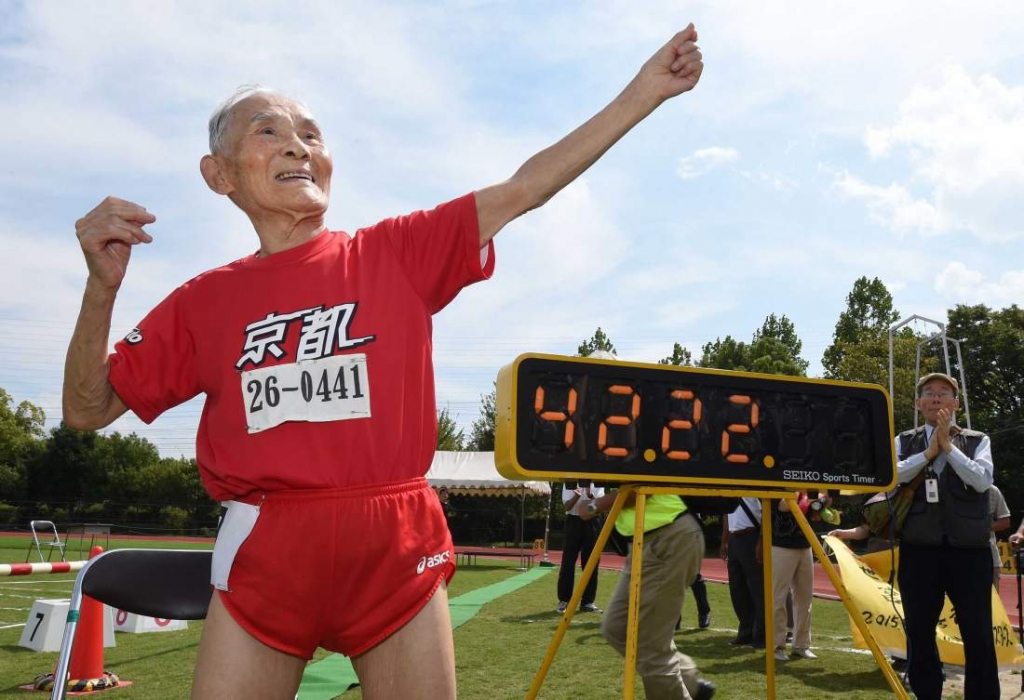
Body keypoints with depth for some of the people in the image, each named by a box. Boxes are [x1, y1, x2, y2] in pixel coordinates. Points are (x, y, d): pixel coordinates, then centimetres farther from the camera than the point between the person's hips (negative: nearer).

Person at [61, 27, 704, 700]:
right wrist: (102, 288, -6)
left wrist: (643, 91, -3)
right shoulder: (204, 301, 7)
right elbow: (87, 409, 10)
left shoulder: (398, 253, 4)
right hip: (264, 553, 1)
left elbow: (524, 188, 0)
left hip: (399, 548, 0)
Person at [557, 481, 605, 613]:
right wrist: (576, 496, -28)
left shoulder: (597, 484, 6)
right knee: (568, 561, -2)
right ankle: (564, 600, 6)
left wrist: (591, 496, -28)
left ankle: (588, 601, 10)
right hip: (574, 521, -2)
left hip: (592, 522, 2)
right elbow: (567, 506, -8)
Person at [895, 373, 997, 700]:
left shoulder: (977, 441, 7)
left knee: (978, 635, 1)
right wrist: (930, 451, -9)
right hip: (919, 550, 1)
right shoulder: (905, 441, 9)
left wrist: (948, 446, -9)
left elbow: (982, 480, -9)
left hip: (969, 550, -1)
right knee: (919, 635, 8)